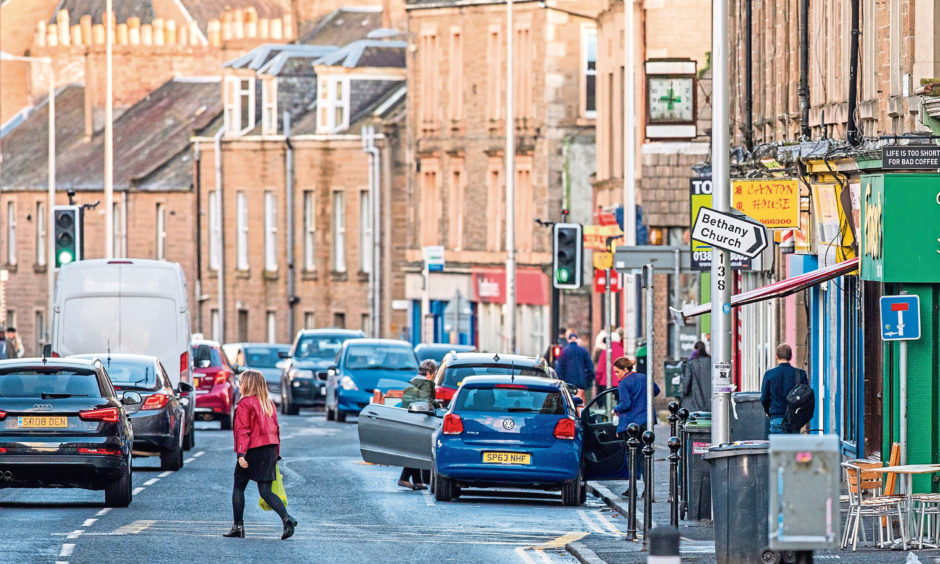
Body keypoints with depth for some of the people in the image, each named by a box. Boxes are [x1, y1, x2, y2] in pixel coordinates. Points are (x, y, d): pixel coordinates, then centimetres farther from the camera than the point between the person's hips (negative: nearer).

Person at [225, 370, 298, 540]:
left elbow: (243, 430, -14)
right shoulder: (269, 404, 14)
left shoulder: (244, 404, -7)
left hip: (253, 449, -6)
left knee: (238, 487, 10)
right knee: (265, 491, 4)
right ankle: (287, 518, -17)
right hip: (271, 449, 6)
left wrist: (241, 453, -19)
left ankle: (238, 526, 10)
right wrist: (276, 454, 19)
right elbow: (276, 429, 15)